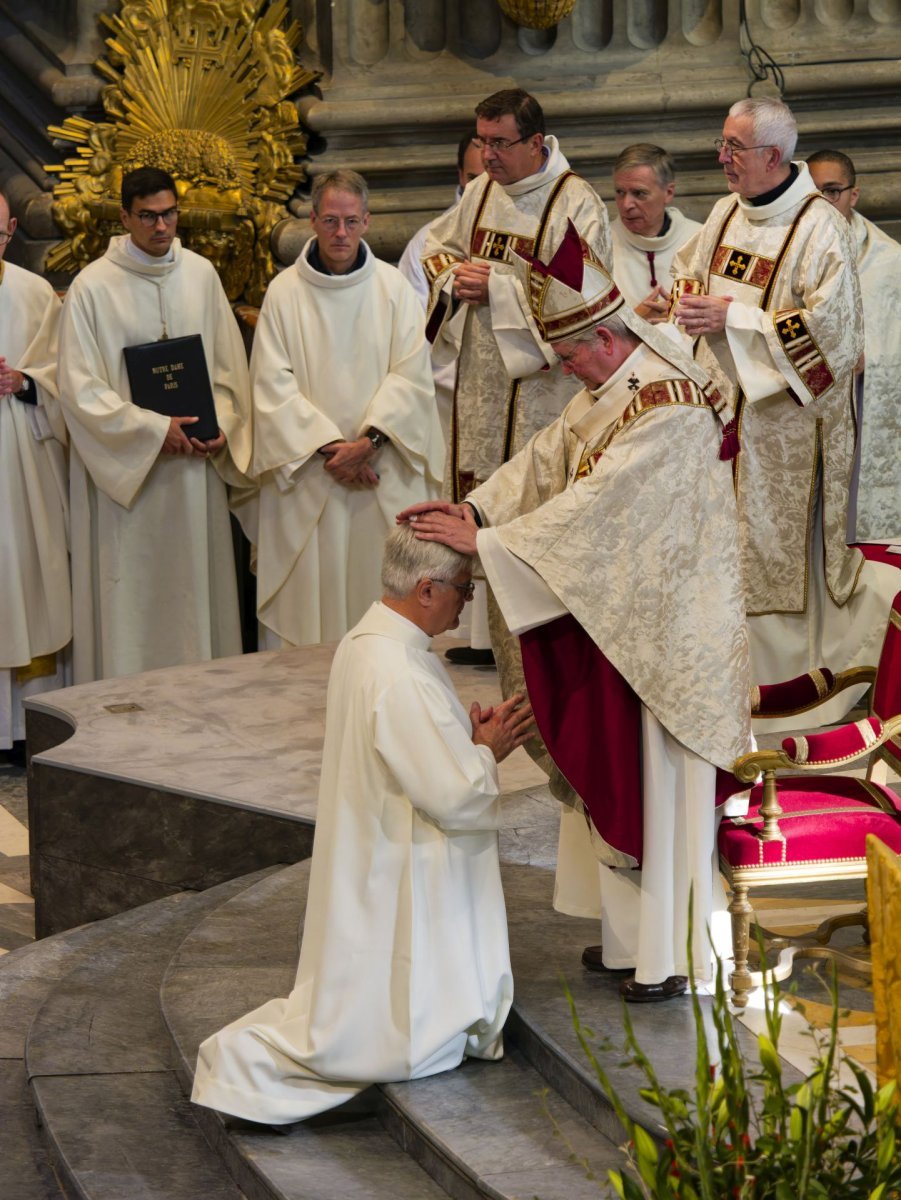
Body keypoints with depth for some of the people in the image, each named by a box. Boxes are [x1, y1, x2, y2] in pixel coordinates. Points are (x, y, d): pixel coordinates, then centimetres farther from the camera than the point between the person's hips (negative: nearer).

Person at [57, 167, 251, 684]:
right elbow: (80, 389, -10)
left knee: (197, 587, 7)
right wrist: (154, 430, -16)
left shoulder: (201, 274, 5)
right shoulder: (93, 287, -7)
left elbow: (230, 364, 10)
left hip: (196, 466, 4)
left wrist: (223, 425, -6)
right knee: (131, 593, -1)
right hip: (124, 464, -4)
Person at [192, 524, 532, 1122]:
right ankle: (250, 1058, 1)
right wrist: (485, 751, -5)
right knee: (414, 1042, 2)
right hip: (403, 889, -10)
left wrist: (472, 736, 2)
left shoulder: (366, 642, 3)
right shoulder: (400, 678, -28)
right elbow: (455, 795, -25)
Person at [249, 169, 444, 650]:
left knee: (382, 589, 0)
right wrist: (328, 446, -12)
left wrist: (368, 441, -14)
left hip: (382, 472, 1)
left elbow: (411, 376, -2)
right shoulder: (284, 292, 1)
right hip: (307, 473, -1)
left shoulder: (394, 287, 4)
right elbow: (273, 385, -4)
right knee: (311, 592, -2)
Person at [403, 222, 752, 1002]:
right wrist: (473, 510, -13)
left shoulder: (667, 408, -24)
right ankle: (634, 933, 28)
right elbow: (544, 461, 3)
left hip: (669, 627, -10)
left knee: (663, 784, 0)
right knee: (616, 776, 16)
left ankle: (672, 955, 11)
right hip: (616, 618, 10)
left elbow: (595, 505, -28)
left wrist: (485, 543, -27)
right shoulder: (605, 392, 7)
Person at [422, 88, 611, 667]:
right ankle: (488, 632, 19)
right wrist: (455, 276, 0)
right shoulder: (482, 191, 9)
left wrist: (497, 288, -20)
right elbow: (438, 245, 23)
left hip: (541, 381, -7)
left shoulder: (577, 204, -12)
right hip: (480, 374, 7)